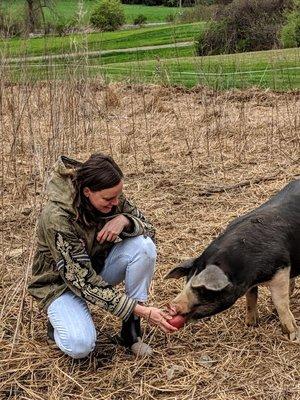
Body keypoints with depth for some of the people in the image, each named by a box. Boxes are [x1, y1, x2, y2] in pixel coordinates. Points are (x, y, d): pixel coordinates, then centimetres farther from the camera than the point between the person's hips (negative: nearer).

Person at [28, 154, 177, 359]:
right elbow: (82, 280, -32)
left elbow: (149, 230, -7)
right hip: (62, 282, -5)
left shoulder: (113, 197, -17)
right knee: (80, 345, -31)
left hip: (99, 266, 5)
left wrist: (125, 220, -33)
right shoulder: (56, 217, -33)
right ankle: (61, 320, 5)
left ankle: (132, 327, -12)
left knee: (144, 246, -24)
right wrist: (142, 311, -34)